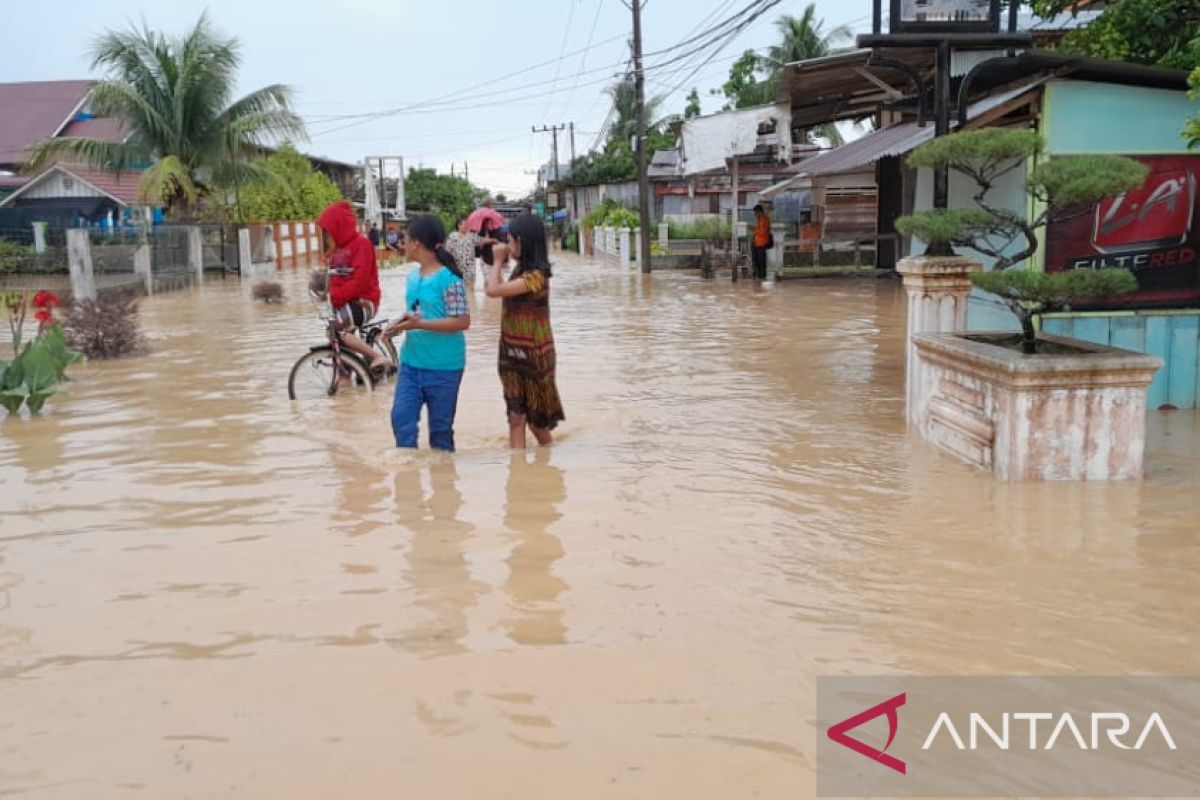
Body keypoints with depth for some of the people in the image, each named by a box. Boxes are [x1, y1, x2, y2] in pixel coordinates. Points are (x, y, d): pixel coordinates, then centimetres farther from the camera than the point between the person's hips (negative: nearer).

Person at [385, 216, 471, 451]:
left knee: (440, 425, 7)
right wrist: (400, 323, -2)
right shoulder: (413, 275, 7)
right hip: (411, 362, 7)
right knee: (401, 417, 4)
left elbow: (462, 321, -20)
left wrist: (419, 324, -25)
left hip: (443, 366, -7)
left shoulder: (449, 279, -17)